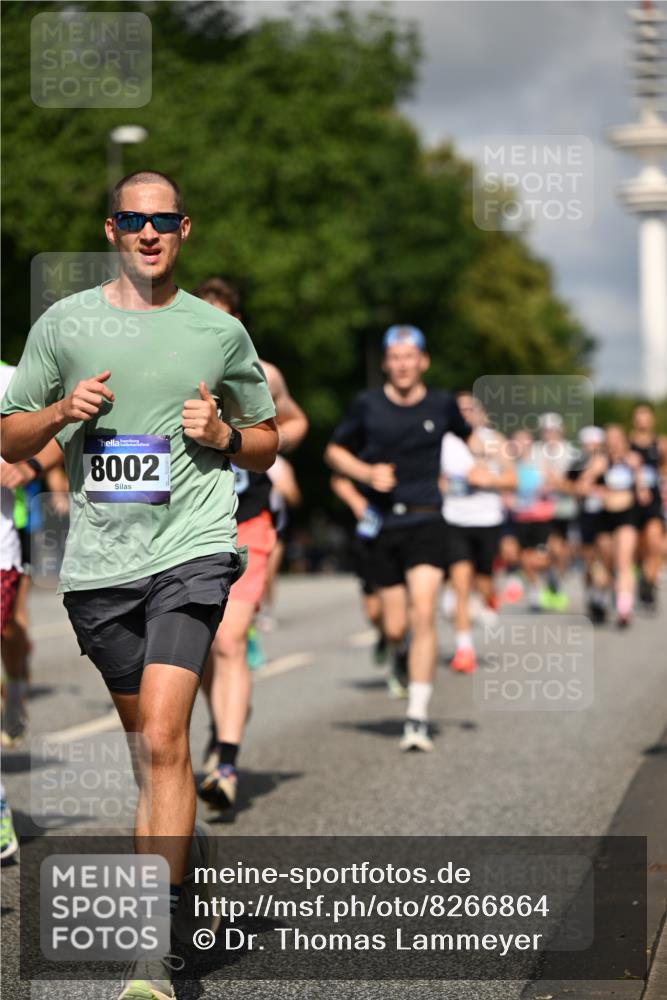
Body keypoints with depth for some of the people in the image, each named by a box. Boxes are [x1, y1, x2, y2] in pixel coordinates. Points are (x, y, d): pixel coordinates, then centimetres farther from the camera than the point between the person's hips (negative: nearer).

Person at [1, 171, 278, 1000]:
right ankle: (189, 851, 42)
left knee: (162, 735, -16)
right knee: (147, 736, 13)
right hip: (96, 559, 3)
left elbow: (266, 445, 17)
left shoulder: (220, 332, 7)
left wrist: (223, 435, -4)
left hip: (190, 548, -3)